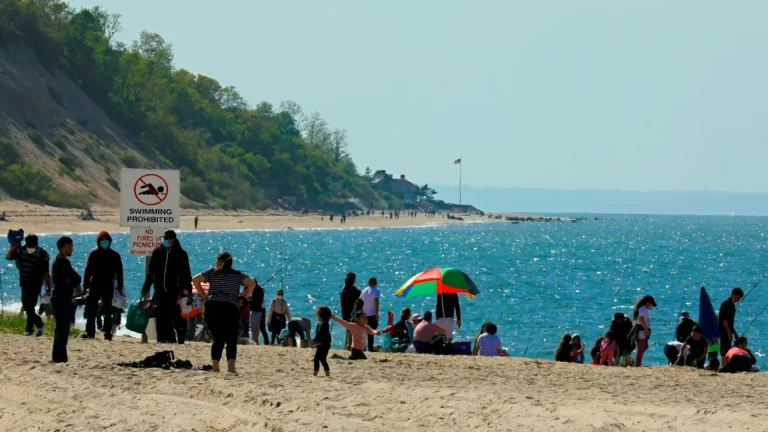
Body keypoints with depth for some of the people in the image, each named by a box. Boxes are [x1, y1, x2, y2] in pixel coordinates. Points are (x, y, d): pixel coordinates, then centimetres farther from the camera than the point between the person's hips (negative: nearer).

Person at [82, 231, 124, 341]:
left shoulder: (115, 255, 3)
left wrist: (120, 287, 1)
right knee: (91, 310, -2)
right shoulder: (94, 254, 3)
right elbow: (88, 270, 3)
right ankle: (90, 332, 3)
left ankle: (107, 333, 5)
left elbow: (119, 272, 5)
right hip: (95, 286, 0)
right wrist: (85, 286, -2)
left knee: (108, 311, 3)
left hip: (108, 287, 0)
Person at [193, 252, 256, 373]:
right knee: (231, 340, -1)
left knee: (218, 339, 10)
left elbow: (195, 279, 5)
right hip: (231, 307, -1)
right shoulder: (238, 275, 17)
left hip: (212, 306, 1)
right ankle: (231, 367, -20)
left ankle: (215, 367, 0)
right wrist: (244, 296, 12)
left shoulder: (211, 273, 17)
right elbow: (252, 283, 2)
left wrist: (204, 295, 11)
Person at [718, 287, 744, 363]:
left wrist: (735, 333, 25)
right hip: (725, 331, -10)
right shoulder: (726, 303, -14)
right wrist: (729, 332, -23)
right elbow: (724, 319, -21)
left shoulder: (731, 304, 16)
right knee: (725, 352, -11)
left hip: (727, 331, 10)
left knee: (727, 351, 12)